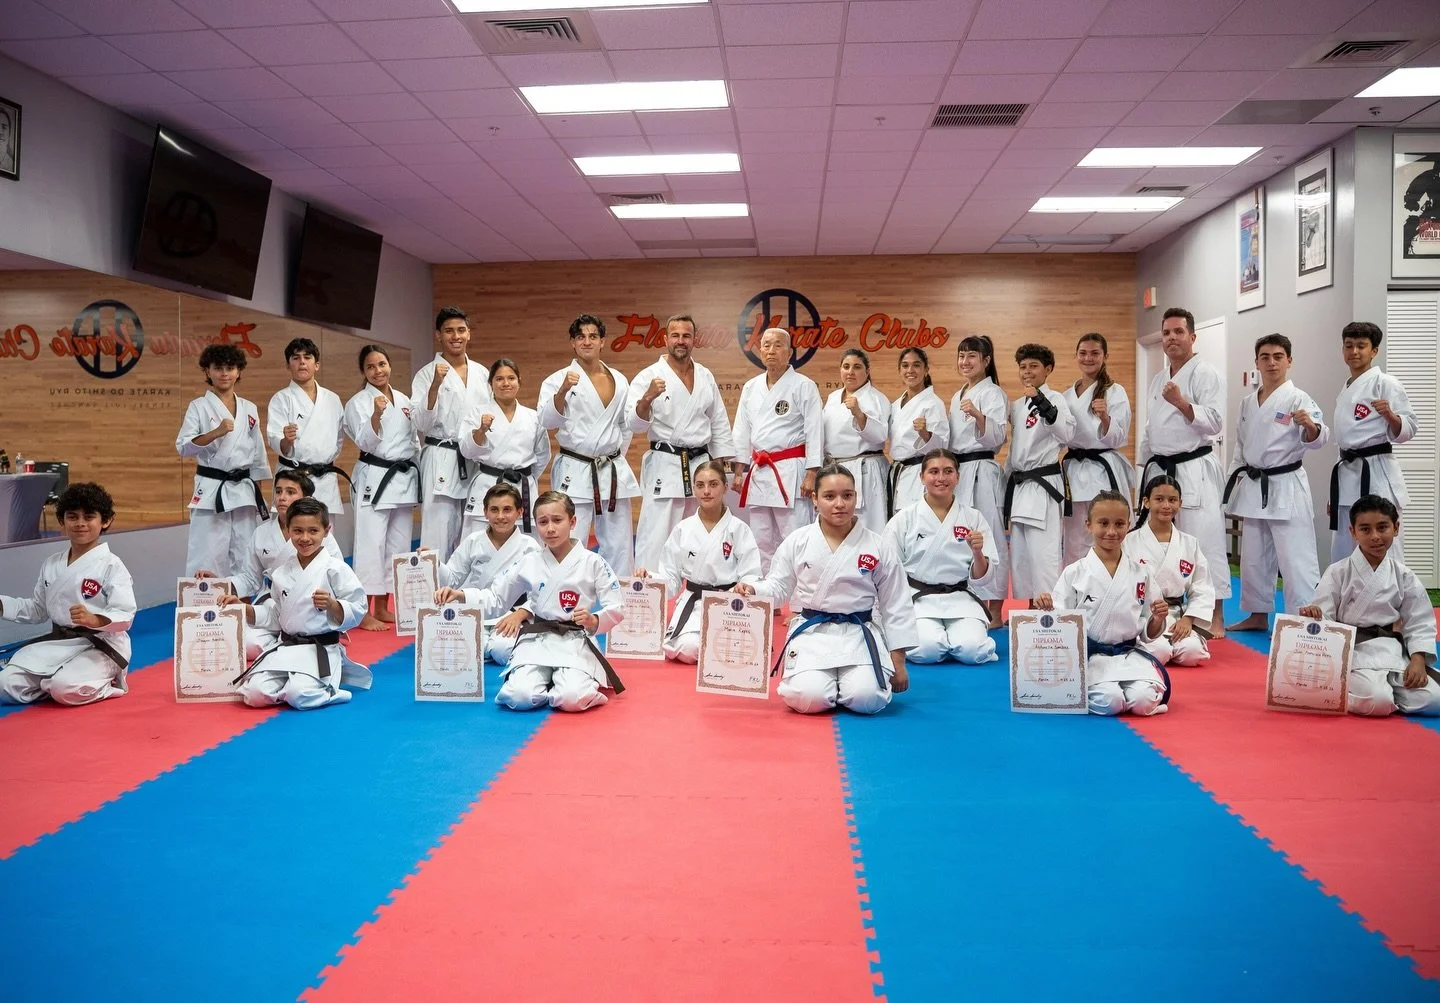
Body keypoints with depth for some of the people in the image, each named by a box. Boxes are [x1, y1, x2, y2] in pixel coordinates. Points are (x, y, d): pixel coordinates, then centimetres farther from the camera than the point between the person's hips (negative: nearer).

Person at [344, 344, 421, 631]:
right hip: (374, 478, -6)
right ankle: (364, 612, -3)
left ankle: (382, 607, 20)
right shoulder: (357, 402, -4)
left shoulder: (403, 400, 12)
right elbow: (365, 442, -14)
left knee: (398, 543, 9)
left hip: (404, 478, 6)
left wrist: (420, 475, 14)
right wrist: (376, 415, -30)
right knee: (371, 543, -8)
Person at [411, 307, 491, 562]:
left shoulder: (481, 373, 10)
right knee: (438, 536, -6)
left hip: (477, 464, 5)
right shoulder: (427, 374, -3)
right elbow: (421, 423, -11)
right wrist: (435, 386, -22)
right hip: (442, 462, -4)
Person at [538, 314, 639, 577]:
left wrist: (616, 456, 12)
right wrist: (563, 391, -32)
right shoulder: (558, 380, -3)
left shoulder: (619, 380, 10)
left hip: (613, 472, 4)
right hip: (575, 473, -4)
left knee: (618, 544, 10)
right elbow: (548, 420, -17)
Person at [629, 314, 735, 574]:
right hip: (665, 467, -5)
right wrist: (646, 399, -32)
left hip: (701, 466, 5)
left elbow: (719, 425, 14)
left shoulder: (706, 377, 10)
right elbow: (636, 425, -13)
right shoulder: (649, 377, -5)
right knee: (656, 537, -9)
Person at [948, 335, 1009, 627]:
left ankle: (994, 612, -3)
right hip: (959, 473, 8)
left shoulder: (993, 394, -5)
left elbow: (997, 437, -16)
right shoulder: (957, 397, 19)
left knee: (989, 538, -7)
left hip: (981, 472, -8)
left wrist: (977, 415, -31)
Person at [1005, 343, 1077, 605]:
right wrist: (1006, 479, 19)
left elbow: (1067, 435, -27)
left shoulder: (1054, 399, -8)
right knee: (1019, 557, 12)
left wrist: (1042, 403, -36)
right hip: (1019, 486, 8)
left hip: (1043, 486, -8)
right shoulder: (1017, 405, 14)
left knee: (1044, 557, -12)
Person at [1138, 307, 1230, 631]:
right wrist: (1143, 470, 18)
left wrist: (1182, 402, -26)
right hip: (1159, 470, 7)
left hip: (1195, 471, -7)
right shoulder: (1158, 380, 16)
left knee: (1205, 541, -9)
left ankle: (1215, 616, -4)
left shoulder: (1207, 374, -6)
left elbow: (1215, 422, -15)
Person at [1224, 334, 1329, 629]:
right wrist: (1234, 480, 15)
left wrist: (1310, 426, -44)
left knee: (1295, 558, -10)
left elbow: (1318, 438, -23)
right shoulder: (1247, 403, 11)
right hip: (1253, 487, 7)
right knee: (1253, 557, 15)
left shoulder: (1297, 399, -9)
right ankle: (1258, 615, 28)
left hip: (1286, 487, -7)